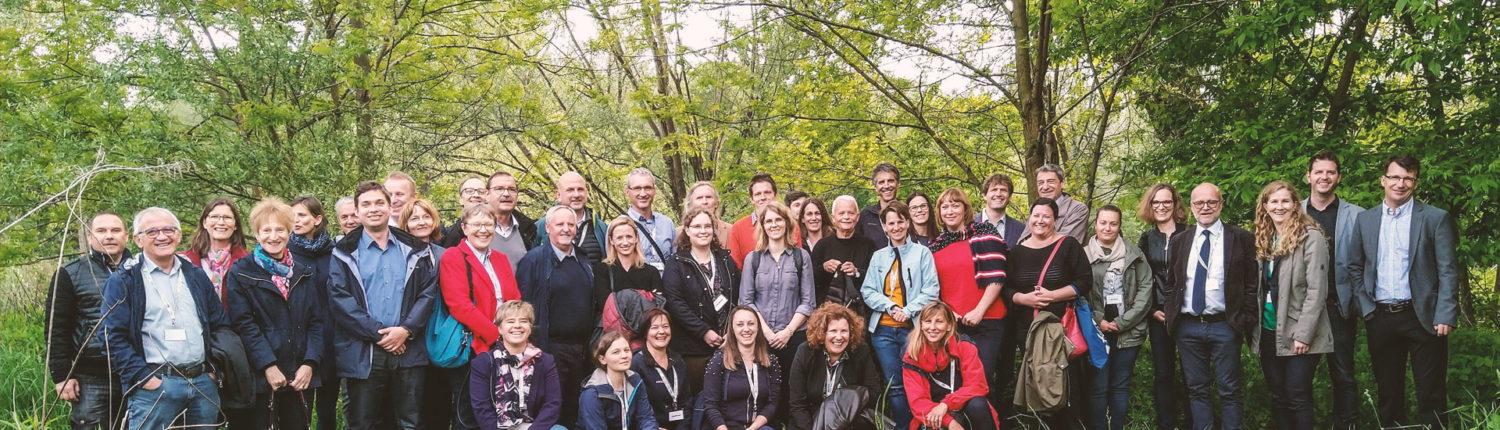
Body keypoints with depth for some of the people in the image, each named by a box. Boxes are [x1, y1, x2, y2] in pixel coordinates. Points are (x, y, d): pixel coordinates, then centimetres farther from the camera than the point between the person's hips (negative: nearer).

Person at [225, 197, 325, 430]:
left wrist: (310, 363, -6)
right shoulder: (241, 272, 1)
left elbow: (317, 321, 8)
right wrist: (268, 365, -16)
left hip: (301, 375, 4)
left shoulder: (303, 273, 13)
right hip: (261, 375, -3)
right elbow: (243, 323, -8)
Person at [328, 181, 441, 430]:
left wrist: (406, 330, -12)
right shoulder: (345, 252, 5)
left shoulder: (415, 250, 11)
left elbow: (428, 293, 3)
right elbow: (340, 298, -6)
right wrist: (377, 333, -14)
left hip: (408, 351, 1)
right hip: (361, 353, -1)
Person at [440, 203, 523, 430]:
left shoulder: (501, 259, 16)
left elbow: (516, 302, 11)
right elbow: (460, 305, -15)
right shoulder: (453, 258, -4)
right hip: (471, 349, -6)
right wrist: (496, 335, -17)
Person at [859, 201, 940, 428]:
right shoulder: (878, 256, 12)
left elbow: (931, 290, -4)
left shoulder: (922, 252, 3)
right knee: (894, 385, 3)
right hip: (883, 329, 3)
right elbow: (867, 291, 6)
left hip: (913, 327, -3)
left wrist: (908, 311, -14)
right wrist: (890, 307, -10)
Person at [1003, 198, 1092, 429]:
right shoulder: (1017, 252, 10)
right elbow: (1005, 289, 9)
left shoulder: (1069, 246, 1)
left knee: (1067, 383, -7)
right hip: (1028, 329, 3)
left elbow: (1085, 283, -6)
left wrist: (1052, 295, -16)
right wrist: (1024, 298, -11)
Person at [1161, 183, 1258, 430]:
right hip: (1188, 326, 3)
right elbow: (1171, 282, 15)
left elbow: (1252, 284, -1)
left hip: (1225, 326, -3)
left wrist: (1247, 322, -7)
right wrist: (1167, 311, 3)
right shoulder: (1179, 242, 10)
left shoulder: (1241, 239, 0)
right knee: (1197, 390, 9)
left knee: (1230, 391, 2)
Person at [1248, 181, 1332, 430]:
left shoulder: (1311, 237, -9)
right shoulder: (1263, 240, 10)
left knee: (1297, 398, -5)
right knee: (1278, 398, 10)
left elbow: (1316, 290, -14)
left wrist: (1303, 334, -18)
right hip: (1268, 334, 6)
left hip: (1298, 335, -6)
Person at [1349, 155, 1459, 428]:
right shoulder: (1365, 219, 8)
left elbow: (1448, 271, -4)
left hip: (1421, 316, -3)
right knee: (1387, 391, 11)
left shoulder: (1436, 218, -1)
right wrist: (1365, 306, 2)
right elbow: (1355, 267, 13)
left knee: (1431, 392, 1)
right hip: (1380, 318, 3)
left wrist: (1445, 316, -12)